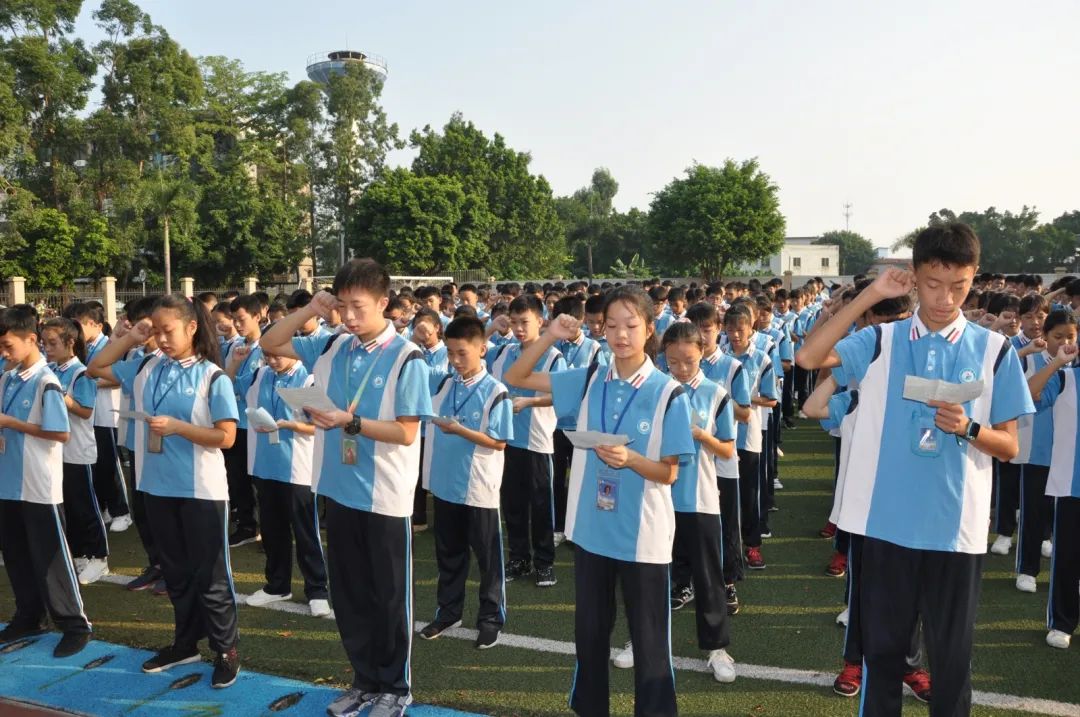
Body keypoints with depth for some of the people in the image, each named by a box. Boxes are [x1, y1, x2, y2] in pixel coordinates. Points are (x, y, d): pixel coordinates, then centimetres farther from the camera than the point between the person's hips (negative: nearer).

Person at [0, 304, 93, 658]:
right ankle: (29, 617, 32)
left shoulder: (46, 383, -15)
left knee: (50, 559, 0)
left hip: (39, 485, -7)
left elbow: (61, 433, -19)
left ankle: (75, 625, 11)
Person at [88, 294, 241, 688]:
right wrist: (129, 338, 4)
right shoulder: (145, 367, 4)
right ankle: (186, 643, 34)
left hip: (201, 490, -5)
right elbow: (96, 368, 15)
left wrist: (177, 426, -22)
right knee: (175, 571, 18)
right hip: (157, 487, 6)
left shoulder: (212, 377, -12)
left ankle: (226, 650, 19)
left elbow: (226, 437, -14)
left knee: (209, 574, 5)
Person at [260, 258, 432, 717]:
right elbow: (271, 343, 12)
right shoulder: (331, 347, 4)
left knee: (389, 596, 9)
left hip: (384, 497, -5)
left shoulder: (406, 357, -13)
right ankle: (365, 680, 34)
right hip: (339, 490, 6)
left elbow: (406, 433, -15)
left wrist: (349, 422, -24)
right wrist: (309, 310, -2)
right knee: (347, 594, 16)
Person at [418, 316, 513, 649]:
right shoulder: (441, 382, 1)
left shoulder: (495, 392, -13)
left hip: (478, 489, -5)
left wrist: (459, 430, -23)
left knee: (487, 558, 9)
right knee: (448, 554, 19)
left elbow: (499, 442, -14)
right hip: (444, 483, 5)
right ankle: (449, 611, 35)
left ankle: (491, 618, 23)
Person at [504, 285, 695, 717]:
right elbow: (516, 379, 2)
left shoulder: (668, 392, -11)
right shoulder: (588, 380, -1)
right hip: (590, 529, 4)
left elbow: (669, 473, -9)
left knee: (648, 638, 10)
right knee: (589, 630, 19)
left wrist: (629, 459, -28)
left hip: (643, 535, -4)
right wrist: (550, 336, -11)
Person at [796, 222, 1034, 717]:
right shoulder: (880, 341, 0)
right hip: (886, 522, 0)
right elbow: (809, 357, -16)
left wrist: (968, 428, -19)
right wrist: (870, 295, -14)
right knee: (881, 645, 15)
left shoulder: (994, 351, 0)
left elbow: (1009, 446, 3)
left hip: (957, 527, 0)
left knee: (952, 653, 14)